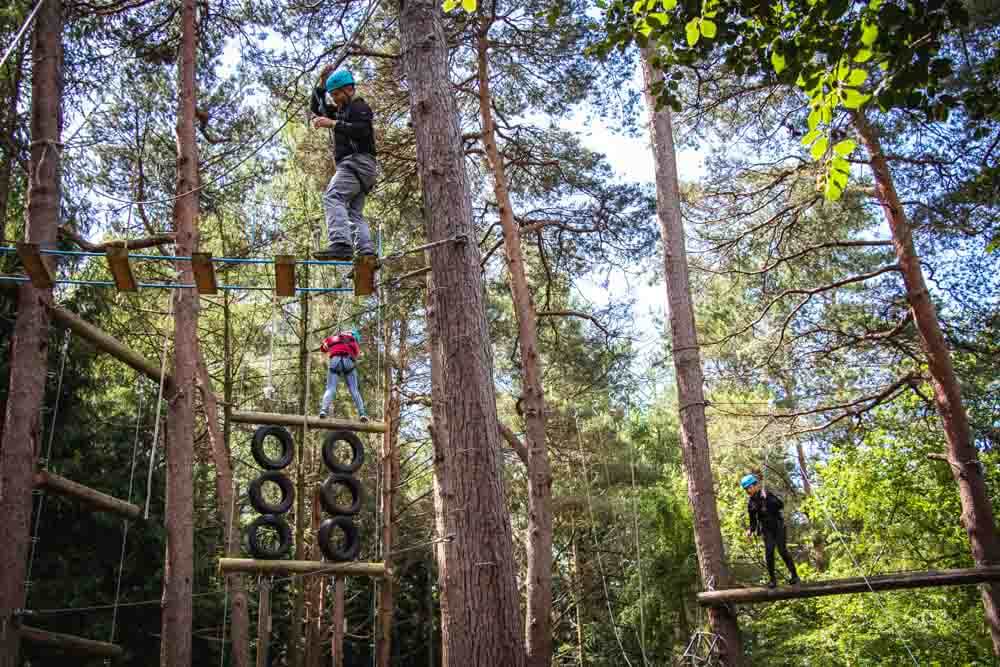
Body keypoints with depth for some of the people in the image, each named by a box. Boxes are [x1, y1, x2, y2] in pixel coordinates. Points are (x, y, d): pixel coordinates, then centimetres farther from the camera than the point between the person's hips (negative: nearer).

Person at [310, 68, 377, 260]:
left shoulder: (359, 107, 1)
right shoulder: (340, 111, 30)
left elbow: (362, 130, -18)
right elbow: (315, 107, 38)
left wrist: (332, 124, -20)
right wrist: (321, 84, 25)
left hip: (358, 161, -10)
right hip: (352, 165, 10)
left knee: (333, 197, -26)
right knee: (355, 212, 4)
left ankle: (341, 245, -42)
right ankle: (367, 252, -6)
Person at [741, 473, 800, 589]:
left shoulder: (767, 494, -9)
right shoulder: (750, 502, 4)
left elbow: (781, 504, -21)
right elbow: (753, 519, 13)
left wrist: (767, 498, -29)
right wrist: (751, 530, -2)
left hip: (778, 526, -4)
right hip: (766, 529, 4)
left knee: (782, 550, -10)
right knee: (768, 553, -7)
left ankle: (794, 575, 3)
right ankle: (772, 580, 0)